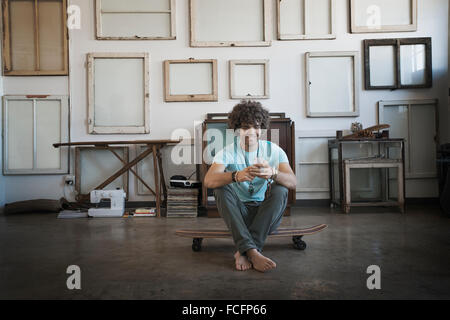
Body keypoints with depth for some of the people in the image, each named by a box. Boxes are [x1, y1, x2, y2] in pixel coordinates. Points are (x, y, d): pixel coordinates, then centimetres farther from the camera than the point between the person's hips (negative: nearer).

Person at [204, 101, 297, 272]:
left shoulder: (274, 150, -4)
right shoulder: (227, 152, -7)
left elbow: (293, 182, -18)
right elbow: (208, 181, -25)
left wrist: (272, 173, -42)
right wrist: (237, 175, -46)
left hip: (266, 214, 1)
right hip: (238, 213, 0)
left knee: (280, 190, -26)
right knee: (222, 188, -26)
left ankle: (243, 252, -31)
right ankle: (253, 252, -38)